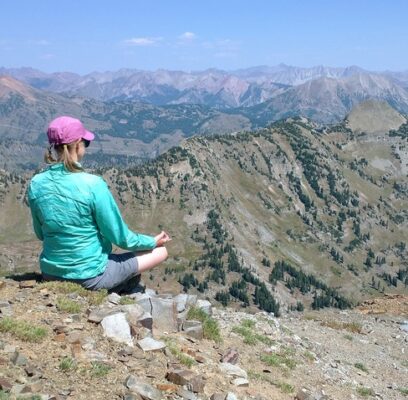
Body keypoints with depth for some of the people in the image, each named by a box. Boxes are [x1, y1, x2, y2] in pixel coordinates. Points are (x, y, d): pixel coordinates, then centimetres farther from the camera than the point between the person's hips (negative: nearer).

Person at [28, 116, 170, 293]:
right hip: (89, 277, -7)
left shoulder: (36, 184, -8)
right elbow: (120, 237, -16)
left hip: (51, 274, 7)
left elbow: (40, 234, 7)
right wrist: (153, 241, 2)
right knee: (160, 251, 10)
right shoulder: (93, 185, -24)